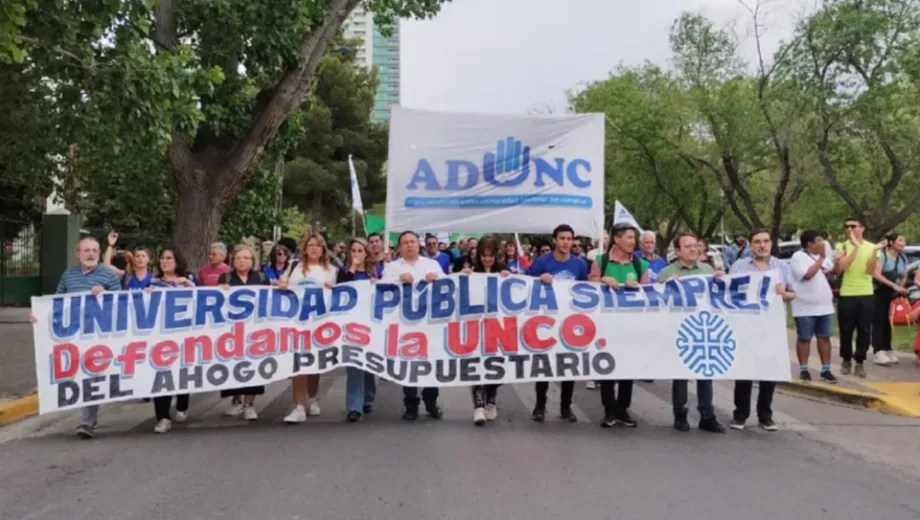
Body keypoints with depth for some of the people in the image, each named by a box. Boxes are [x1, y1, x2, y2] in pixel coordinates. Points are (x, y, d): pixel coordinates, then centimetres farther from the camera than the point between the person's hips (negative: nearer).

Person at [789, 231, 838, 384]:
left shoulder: (821, 255, 14)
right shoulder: (798, 257, -11)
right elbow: (808, 274, -24)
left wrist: (830, 271, -1)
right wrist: (821, 258, -17)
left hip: (825, 306, 7)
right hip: (805, 308, -7)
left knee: (824, 338, 8)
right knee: (804, 338, 2)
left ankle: (826, 370, 13)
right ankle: (803, 370, 10)